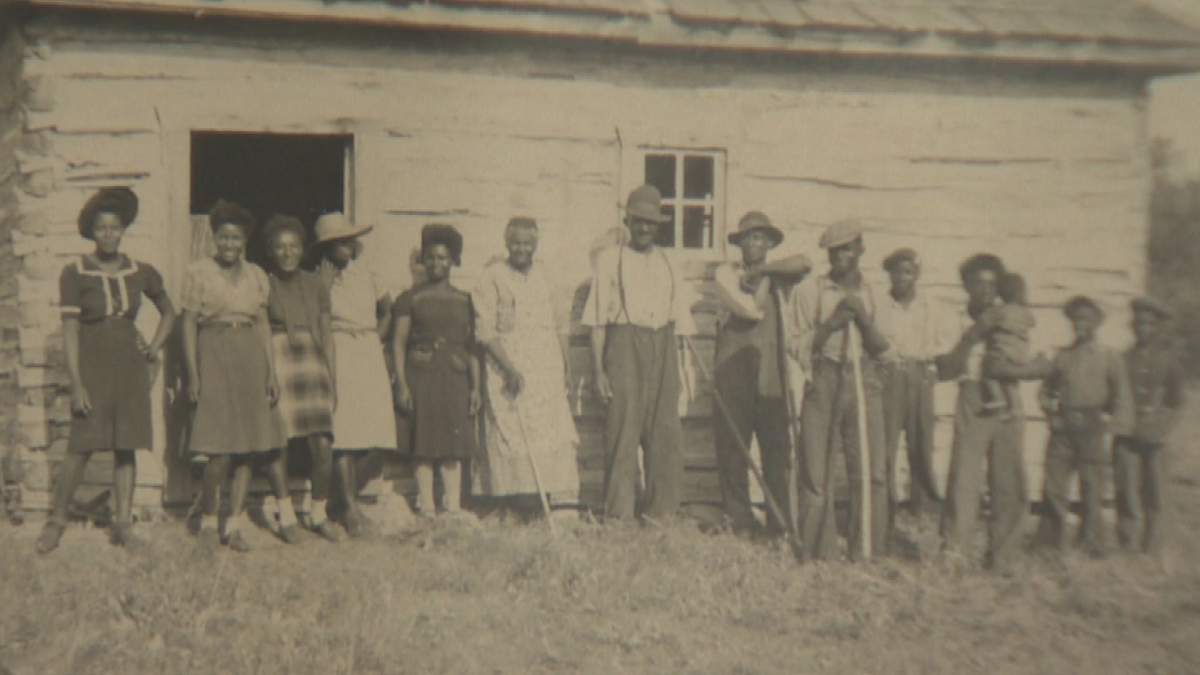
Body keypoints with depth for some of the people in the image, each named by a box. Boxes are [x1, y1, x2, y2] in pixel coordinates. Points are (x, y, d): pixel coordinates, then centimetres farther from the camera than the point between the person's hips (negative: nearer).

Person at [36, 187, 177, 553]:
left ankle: (123, 523, 7)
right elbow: (69, 331, -7)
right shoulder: (75, 273, -4)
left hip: (130, 365, 3)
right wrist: (77, 384, -12)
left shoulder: (141, 272, 5)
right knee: (81, 447, -7)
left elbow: (169, 312, 21)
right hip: (92, 365, -3)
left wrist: (154, 348, 8)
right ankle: (56, 519, 6)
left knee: (126, 446, 3)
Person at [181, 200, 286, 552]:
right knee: (220, 451, -9)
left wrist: (272, 372, 8)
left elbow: (264, 325, 14)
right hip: (215, 359, -4)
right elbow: (188, 325, 0)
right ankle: (208, 520, 8)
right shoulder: (198, 273, 2)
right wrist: (192, 375, -6)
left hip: (251, 362, 4)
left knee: (250, 445, 1)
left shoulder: (257, 275, 13)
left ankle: (235, 524, 9)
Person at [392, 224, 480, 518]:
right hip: (421, 375, -3)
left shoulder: (464, 301, 13)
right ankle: (427, 508, 0)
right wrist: (401, 384, -9)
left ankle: (453, 507, 5)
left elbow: (472, 345, 13)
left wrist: (475, 385, 6)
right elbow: (398, 342, 0)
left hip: (455, 378, 3)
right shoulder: (410, 299, 4)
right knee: (424, 445, -3)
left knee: (454, 448, 2)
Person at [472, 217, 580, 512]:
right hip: (509, 371, -5)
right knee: (511, 438, -7)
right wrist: (509, 368, -17)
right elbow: (484, 330, -8)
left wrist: (565, 367, 12)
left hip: (547, 372, 5)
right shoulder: (492, 277, -3)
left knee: (557, 438, -2)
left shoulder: (544, 275, 14)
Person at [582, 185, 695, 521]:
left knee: (666, 434, 2)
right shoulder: (610, 259, 7)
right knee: (623, 432, -7)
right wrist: (598, 370, -7)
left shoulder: (667, 264, 18)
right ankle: (618, 515, -1)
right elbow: (597, 320, 2)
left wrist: (685, 368, 7)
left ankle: (661, 512, 12)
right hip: (624, 345, -4)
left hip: (663, 350, 4)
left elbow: (681, 322, 17)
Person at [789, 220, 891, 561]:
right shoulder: (809, 290, 8)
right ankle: (816, 555, 3)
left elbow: (881, 347, 8)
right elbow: (798, 346, 5)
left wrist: (862, 318, -7)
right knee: (817, 474, -5)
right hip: (823, 382, -2)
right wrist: (829, 325, -8)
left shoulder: (873, 294, 14)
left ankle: (868, 554, 2)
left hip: (864, 382, 2)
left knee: (872, 472, -5)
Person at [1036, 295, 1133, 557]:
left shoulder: (1109, 358, 6)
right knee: (1054, 489, -2)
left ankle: (1092, 546, 10)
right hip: (1062, 430, 2)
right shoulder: (1062, 356, 13)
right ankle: (1050, 544, 5)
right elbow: (1046, 389, 21)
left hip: (1092, 433, -2)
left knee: (1092, 492, 1)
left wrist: (1112, 422, -5)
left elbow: (1122, 397, 5)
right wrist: (1049, 404, 4)